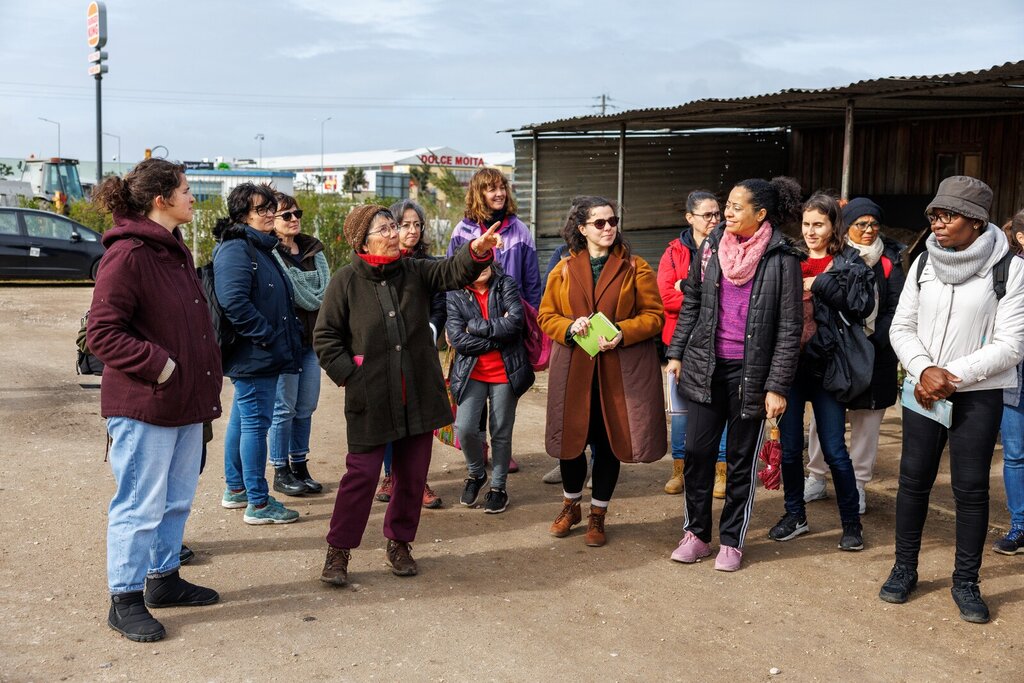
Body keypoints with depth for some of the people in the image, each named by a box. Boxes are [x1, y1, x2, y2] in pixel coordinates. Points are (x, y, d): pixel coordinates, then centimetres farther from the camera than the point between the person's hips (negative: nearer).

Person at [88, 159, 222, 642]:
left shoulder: (175, 251, 13)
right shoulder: (126, 255, -16)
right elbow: (102, 333, -18)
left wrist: (205, 381, 11)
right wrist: (160, 366, -20)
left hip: (186, 402, 9)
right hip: (144, 407, -9)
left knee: (177, 500, 18)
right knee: (140, 506, 1)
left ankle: (163, 578, 33)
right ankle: (125, 600, 15)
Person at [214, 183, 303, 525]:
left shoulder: (260, 247, 17)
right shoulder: (236, 249, -15)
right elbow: (234, 302, -26)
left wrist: (290, 337, 14)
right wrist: (268, 337, -20)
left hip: (260, 355, 10)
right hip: (254, 355, -10)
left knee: (242, 419, 18)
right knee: (256, 423, -4)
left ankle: (235, 489, 30)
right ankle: (258, 503, 3)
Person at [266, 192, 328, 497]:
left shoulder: (313, 249, 12)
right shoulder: (269, 252, -7)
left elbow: (325, 291, 3)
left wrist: (312, 301, -11)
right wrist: (313, 301, -8)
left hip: (311, 337, 6)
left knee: (306, 407, 10)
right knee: (285, 407, -1)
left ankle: (300, 467, 22)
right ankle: (281, 472, 10)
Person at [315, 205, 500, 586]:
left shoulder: (415, 272, 5)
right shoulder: (346, 282, -4)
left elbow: (453, 271, -10)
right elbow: (325, 337, 0)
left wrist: (478, 251, -31)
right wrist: (349, 375, -9)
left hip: (419, 395, 4)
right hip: (370, 399, -3)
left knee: (413, 474, 10)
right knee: (362, 473, -2)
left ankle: (399, 543, 29)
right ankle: (338, 551, 13)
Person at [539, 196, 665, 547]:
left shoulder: (635, 268, 2)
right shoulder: (563, 270, 6)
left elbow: (654, 315, -1)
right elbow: (546, 315, 8)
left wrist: (623, 333, -18)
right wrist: (570, 327, -13)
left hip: (620, 370, -1)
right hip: (573, 368, 1)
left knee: (608, 442, 6)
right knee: (572, 440, 9)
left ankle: (597, 515, 24)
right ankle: (571, 506, 34)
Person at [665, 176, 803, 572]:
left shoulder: (781, 259, -9)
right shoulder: (712, 246, 3)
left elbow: (789, 328, -9)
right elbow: (691, 303, 12)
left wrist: (777, 386, -11)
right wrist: (676, 353, 8)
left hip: (750, 373, -3)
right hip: (705, 367, 4)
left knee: (742, 459, 8)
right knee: (698, 451, 7)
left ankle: (732, 540, 22)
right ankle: (696, 534, 22)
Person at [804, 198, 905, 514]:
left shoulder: (889, 262, 3)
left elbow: (897, 309, -2)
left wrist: (872, 337, -13)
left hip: (873, 353, 0)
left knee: (866, 420, 6)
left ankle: (857, 484, 18)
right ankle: (816, 478, 19)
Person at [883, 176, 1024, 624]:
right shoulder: (924, 263, 4)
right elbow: (902, 327, 4)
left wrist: (953, 376, -15)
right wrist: (924, 370, -12)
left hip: (979, 394, -3)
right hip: (923, 391, 3)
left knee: (971, 488, 2)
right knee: (913, 479, 7)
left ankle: (966, 582, 18)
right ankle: (904, 569, 23)